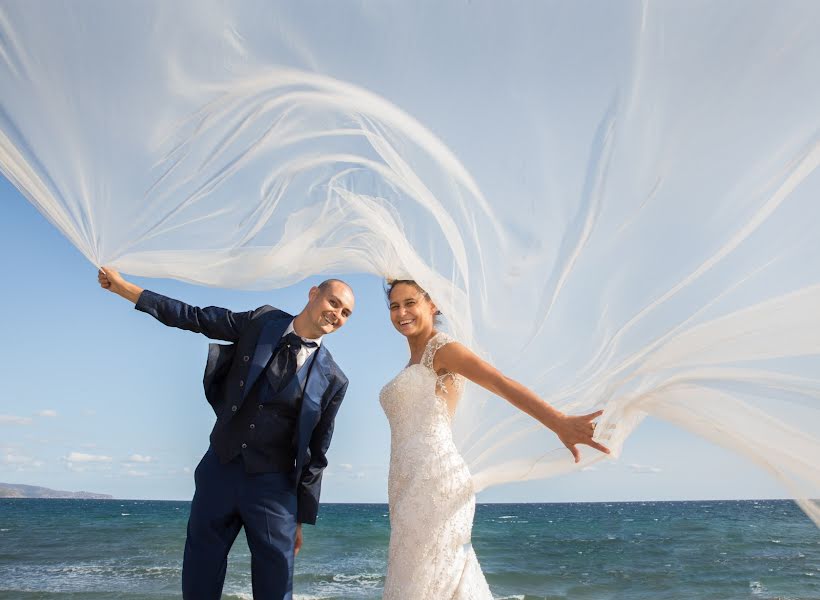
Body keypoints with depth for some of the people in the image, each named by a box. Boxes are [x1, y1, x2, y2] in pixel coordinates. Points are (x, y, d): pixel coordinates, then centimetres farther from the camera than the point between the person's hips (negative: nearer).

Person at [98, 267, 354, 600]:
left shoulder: (332, 379, -6)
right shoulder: (262, 321, -3)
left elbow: (315, 453, -1)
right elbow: (193, 317, 3)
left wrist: (300, 518, 3)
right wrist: (123, 287, 4)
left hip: (272, 485, -2)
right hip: (219, 469, 2)